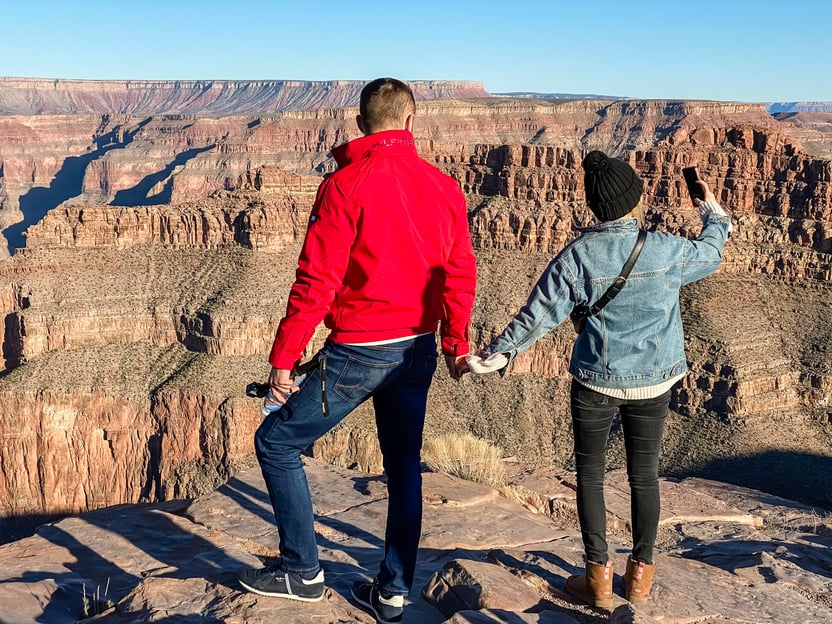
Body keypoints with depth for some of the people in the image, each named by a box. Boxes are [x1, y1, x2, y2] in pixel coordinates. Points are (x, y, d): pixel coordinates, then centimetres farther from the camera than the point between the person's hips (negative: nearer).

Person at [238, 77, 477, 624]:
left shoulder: (346, 185, -13)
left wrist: (284, 358, -11)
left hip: (359, 353, -6)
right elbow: (459, 272, 5)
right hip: (418, 351, 6)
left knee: (276, 442, 11)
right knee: (404, 465, 18)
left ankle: (303, 571, 18)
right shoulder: (444, 187, 2)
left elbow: (317, 282, -17)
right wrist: (455, 343, 16)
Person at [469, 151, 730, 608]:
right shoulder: (667, 249, -8)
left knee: (590, 474, 11)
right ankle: (640, 572, 26)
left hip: (596, 381, -2)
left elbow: (538, 315, -11)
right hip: (654, 381, 2)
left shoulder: (577, 256, -13)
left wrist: (497, 353, 1)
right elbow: (710, 254, 14)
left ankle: (599, 575, 14)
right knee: (644, 474, 15)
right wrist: (714, 216, 35)